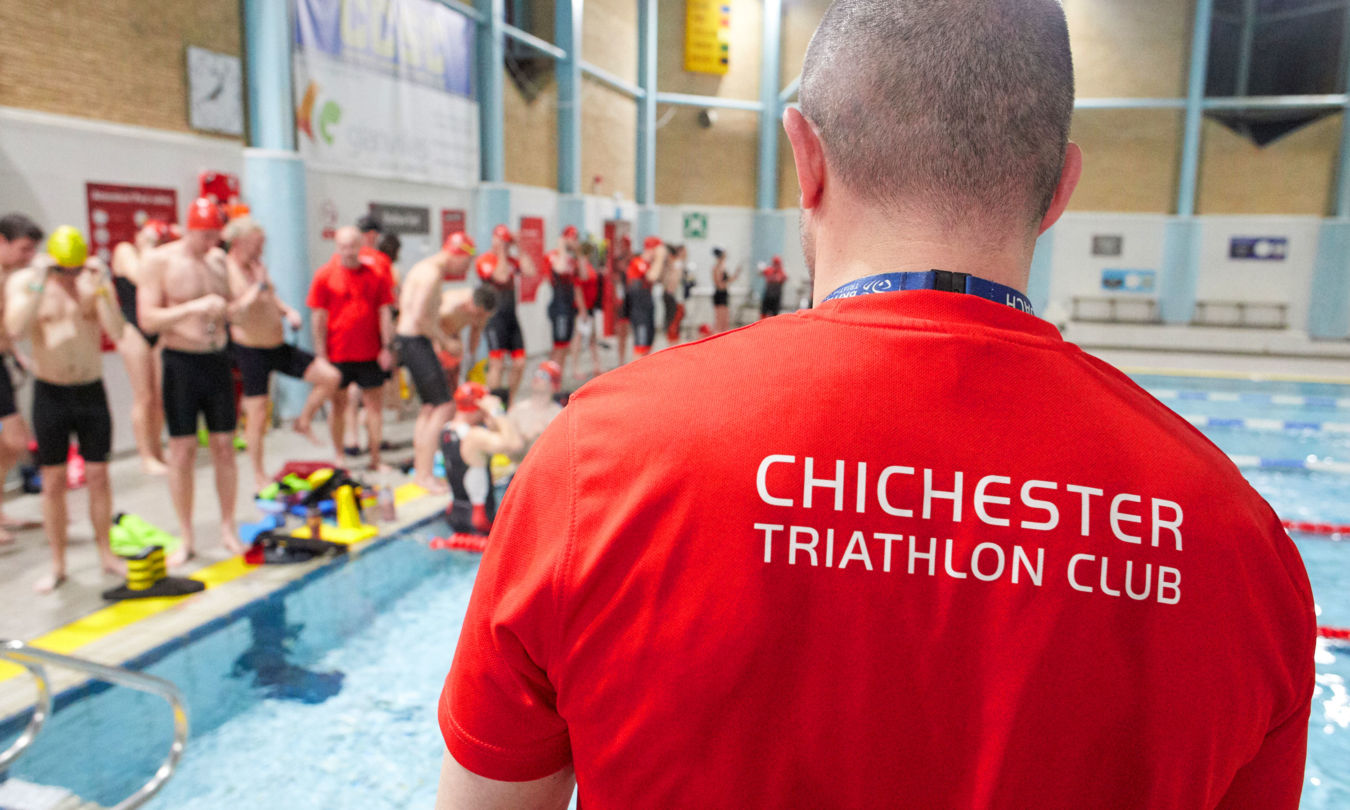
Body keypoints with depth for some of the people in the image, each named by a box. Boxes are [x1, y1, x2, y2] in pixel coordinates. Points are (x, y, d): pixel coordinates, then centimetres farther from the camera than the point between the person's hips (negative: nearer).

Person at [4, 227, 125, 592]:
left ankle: (106, 553, 19)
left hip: (91, 390, 1)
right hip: (50, 393, 0)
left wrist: (101, 287, -24)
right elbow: (16, 330, -20)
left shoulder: (96, 281, -2)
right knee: (53, 480, 4)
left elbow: (116, 331, -16)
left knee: (98, 475, 6)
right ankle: (57, 565, 14)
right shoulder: (22, 281, -3)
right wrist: (38, 285, -24)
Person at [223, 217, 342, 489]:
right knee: (257, 416, 0)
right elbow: (233, 314, -27)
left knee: (330, 377, -2)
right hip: (251, 351, -7)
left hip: (279, 346, 7)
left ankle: (303, 422, 18)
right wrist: (258, 285, -31)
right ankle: (259, 477, 15)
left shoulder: (258, 266, 8)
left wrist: (288, 311, 4)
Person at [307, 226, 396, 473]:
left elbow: (385, 312, 5)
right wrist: (321, 354, -5)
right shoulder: (325, 275, -1)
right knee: (339, 405, 7)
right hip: (337, 355, -1)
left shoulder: (376, 274, 3)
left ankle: (375, 459, 13)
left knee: (374, 404, 4)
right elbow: (318, 317, -1)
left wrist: (386, 347, -1)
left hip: (370, 353, 1)